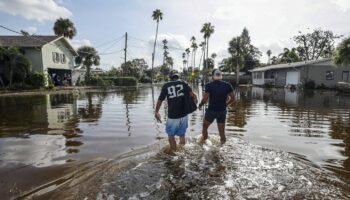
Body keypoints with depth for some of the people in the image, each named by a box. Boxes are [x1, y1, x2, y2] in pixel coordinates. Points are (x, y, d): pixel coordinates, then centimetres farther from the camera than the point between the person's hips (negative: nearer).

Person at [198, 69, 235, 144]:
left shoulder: (209, 85, -13)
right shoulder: (227, 85, -3)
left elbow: (205, 99, -18)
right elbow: (233, 99, -1)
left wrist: (200, 105, 1)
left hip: (211, 111, -2)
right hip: (222, 111, 3)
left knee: (205, 127, 21)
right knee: (222, 132, 14)